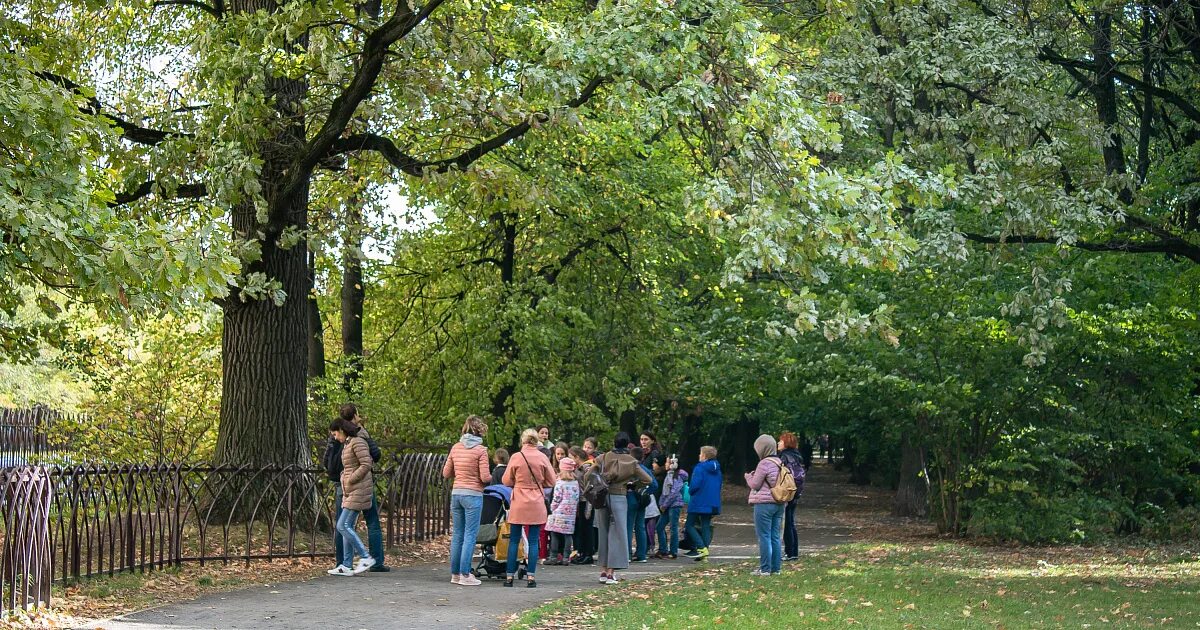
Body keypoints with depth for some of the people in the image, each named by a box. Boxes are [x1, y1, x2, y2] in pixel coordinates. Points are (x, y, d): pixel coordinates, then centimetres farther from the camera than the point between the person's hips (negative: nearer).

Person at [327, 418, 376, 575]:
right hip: (350, 492, 10)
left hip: (359, 490, -10)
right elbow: (371, 462, 24)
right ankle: (346, 566, 6)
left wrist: (350, 480, -14)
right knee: (347, 528, 6)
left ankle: (366, 557, -8)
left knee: (343, 526, -12)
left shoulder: (357, 442, -12)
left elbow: (367, 465, -19)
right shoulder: (348, 444, 17)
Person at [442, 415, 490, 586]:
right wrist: (492, 477, 9)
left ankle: (455, 573, 16)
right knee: (470, 535, -2)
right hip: (473, 495, -6)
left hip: (456, 493, 6)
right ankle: (465, 575, -3)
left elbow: (446, 473, 11)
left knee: (457, 535, 11)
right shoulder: (480, 450, -10)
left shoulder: (456, 447, 7)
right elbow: (485, 477, -12)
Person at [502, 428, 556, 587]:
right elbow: (551, 482, 3)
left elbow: (506, 481, 1)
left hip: (518, 503, -1)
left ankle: (510, 576, 7)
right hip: (537, 504, 1)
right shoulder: (542, 458, -3)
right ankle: (531, 576, 2)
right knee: (533, 541, 5)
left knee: (514, 540, 7)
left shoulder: (516, 457, -7)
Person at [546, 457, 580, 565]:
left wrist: (552, 508, 6)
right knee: (568, 535, 6)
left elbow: (556, 498, -8)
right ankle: (566, 557, 5)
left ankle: (553, 557, 1)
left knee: (554, 535, 1)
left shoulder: (560, 482, -8)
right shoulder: (576, 483, 7)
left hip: (559, 512, -5)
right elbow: (577, 498, 9)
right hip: (571, 513, 5)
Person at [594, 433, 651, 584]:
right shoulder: (631, 462, -1)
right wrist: (633, 483, 15)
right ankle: (611, 572, -4)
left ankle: (603, 570, 16)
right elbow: (648, 480, 1)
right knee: (617, 534, 2)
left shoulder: (603, 458, 2)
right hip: (619, 498, -2)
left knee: (603, 533, 13)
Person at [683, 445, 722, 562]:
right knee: (706, 526, 11)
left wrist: (690, 491, 0)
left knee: (689, 525, 2)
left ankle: (702, 548, -13)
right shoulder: (717, 469, 11)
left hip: (699, 503, -7)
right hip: (713, 504, 7)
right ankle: (704, 554, 6)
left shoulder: (700, 468, -13)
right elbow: (719, 486, 17)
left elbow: (694, 485, -19)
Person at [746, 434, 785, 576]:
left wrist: (749, 477, 11)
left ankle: (765, 569, -1)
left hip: (764, 503, -8)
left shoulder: (764, 464, -14)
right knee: (776, 536, 11)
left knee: (764, 537, -2)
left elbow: (755, 485, -10)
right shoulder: (780, 463, 10)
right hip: (779, 504, 8)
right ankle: (776, 567, 14)